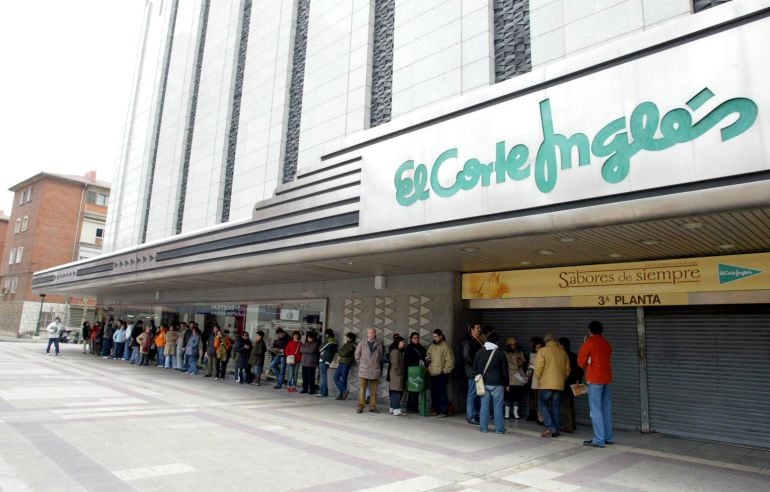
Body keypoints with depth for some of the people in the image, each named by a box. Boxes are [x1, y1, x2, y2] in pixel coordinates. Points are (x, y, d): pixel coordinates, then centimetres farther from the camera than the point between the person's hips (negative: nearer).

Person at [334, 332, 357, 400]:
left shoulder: (352, 345, -6)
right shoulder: (345, 344, 21)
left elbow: (346, 353, -15)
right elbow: (339, 352, 18)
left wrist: (340, 353, 1)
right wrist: (342, 353, -1)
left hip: (347, 363, -9)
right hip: (341, 363, 9)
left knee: (343, 378, -7)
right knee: (336, 377, 4)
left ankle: (342, 394, -1)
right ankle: (344, 391, 6)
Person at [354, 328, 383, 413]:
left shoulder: (378, 344, 0)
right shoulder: (362, 343, 0)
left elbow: (380, 356, 10)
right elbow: (357, 354, 10)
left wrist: (376, 364, 9)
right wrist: (360, 363, 11)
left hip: (375, 370, 1)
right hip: (363, 370, -1)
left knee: (374, 390, 7)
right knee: (362, 389, 0)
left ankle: (373, 407, 15)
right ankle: (360, 406, 6)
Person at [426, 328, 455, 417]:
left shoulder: (445, 346, -7)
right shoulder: (432, 346, 14)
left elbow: (450, 360, -10)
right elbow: (428, 355, 26)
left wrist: (445, 370, -13)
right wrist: (427, 358, 4)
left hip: (441, 373, -7)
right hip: (433, 373, 7)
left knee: (441, 391, -8)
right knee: (434, 392, 10)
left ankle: (444, 411, 0)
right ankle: (436, 409, 21)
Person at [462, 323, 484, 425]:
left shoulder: (479, 342, 19)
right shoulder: (468, 342, -7)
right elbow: (466, 356, -15)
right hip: (473, 372, -8)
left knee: (479, 394, 10)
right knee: (472, 394, -4)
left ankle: (475, 415, 18)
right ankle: (470, 416, 2)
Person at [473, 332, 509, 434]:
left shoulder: (479, 353, 4)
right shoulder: (500, 353, -6)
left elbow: (475, 369, 10)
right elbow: (504, 369, -2)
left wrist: (477, 380, 18)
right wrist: (506, 383, 6)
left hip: (483, 383, 3)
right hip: (497, 384, -3)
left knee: (484, 405, 7)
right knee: (498, 406, 2)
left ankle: (483, 427, 10)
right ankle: (499, 428, 6)